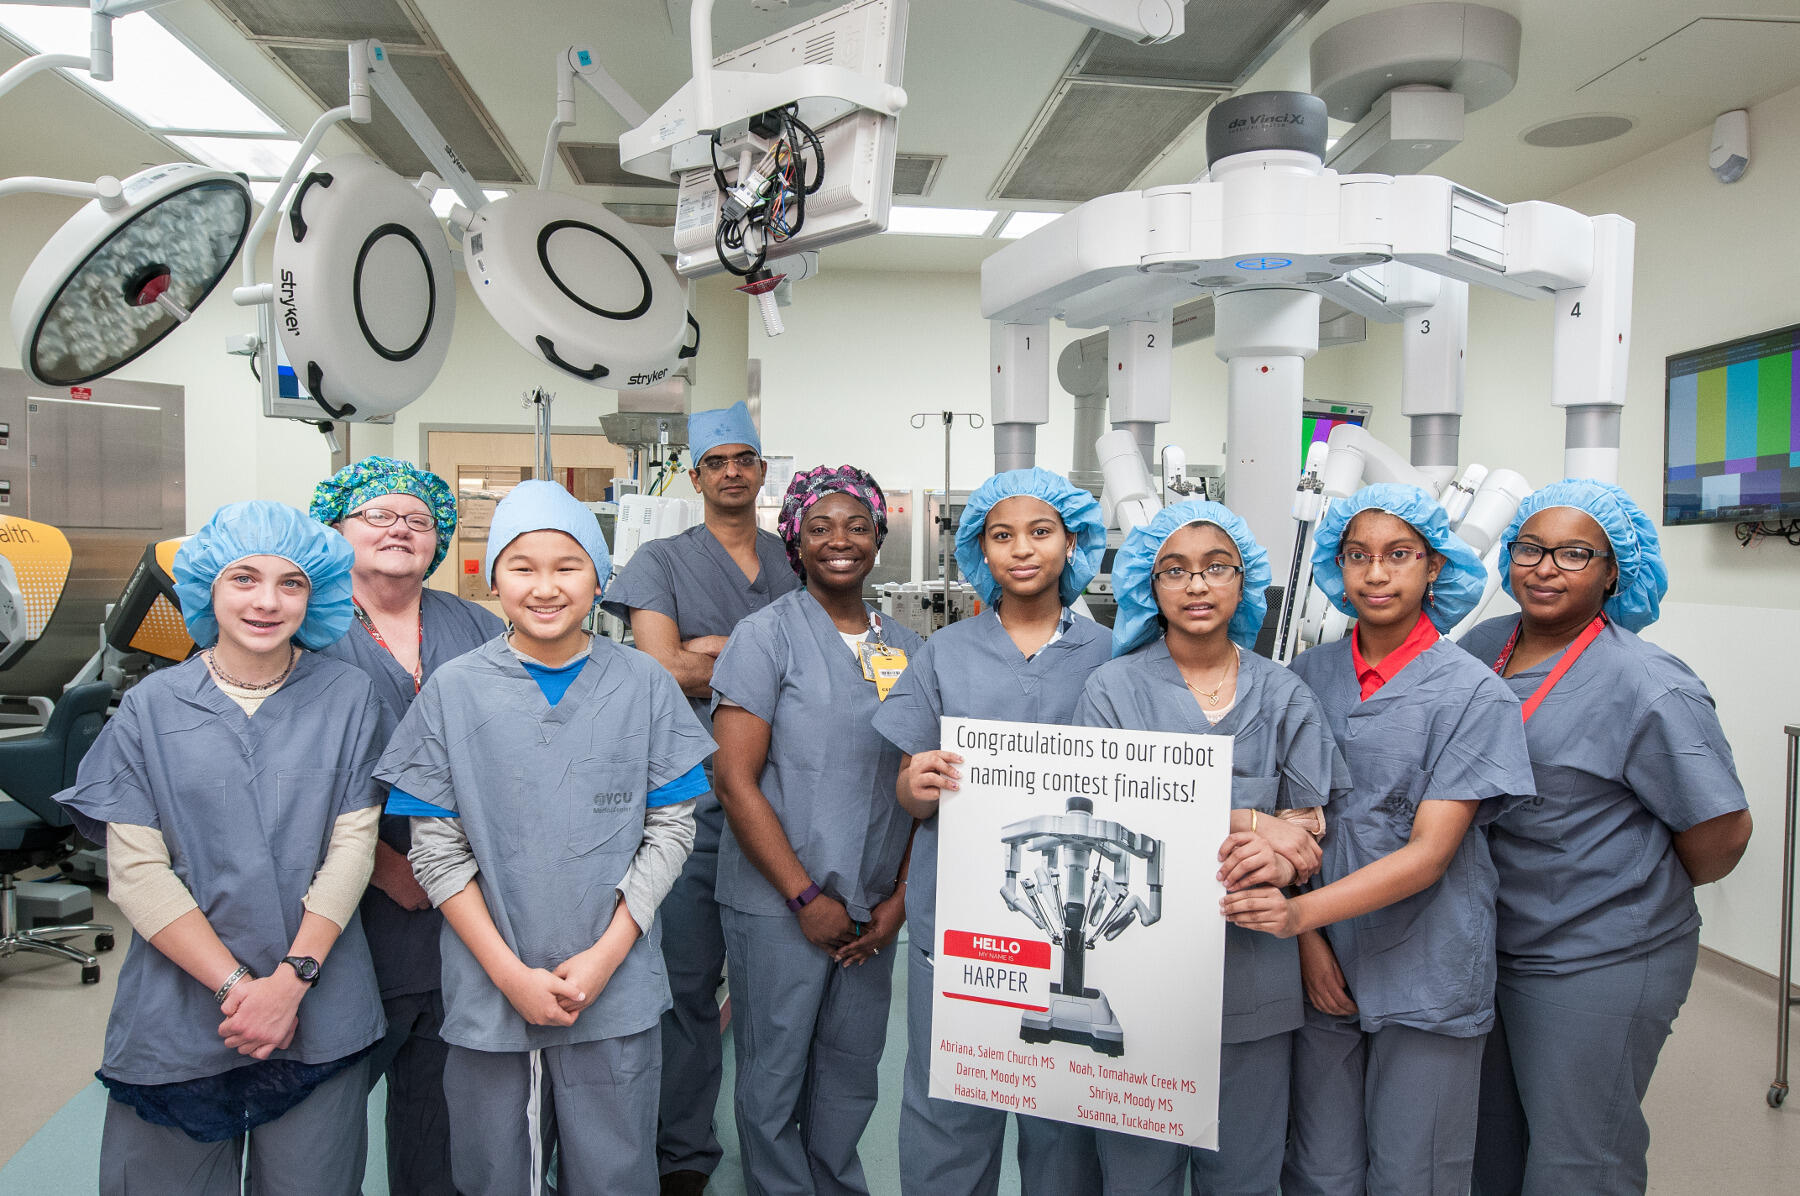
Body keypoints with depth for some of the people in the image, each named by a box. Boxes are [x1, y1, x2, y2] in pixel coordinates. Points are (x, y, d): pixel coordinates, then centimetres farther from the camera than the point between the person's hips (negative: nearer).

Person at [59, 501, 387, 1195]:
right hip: (178, 1017, 0)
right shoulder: (151, 707, 1)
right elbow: (136, 871, -4)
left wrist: (290, 980, -13)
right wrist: (235, 985, -12)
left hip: (319, 1020, 0)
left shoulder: (347, 700, 1)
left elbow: (351, 848, -3)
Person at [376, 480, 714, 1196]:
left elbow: (670, 831, -2)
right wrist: (511, 973, -10)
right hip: (489, 998, 0)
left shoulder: (644, 686, -3)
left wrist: (604, 956, -11)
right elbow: (437, 850, -3)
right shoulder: (452, 692, -3)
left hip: (617, 997, 0)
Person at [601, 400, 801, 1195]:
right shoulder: (662, 561, 5)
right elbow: (665, 668, -8)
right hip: (693, 798, -2)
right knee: (686, 983, 3)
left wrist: (710, 653, -6)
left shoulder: (797, 564, 13)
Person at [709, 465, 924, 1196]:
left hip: (874, 909, 4)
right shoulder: (767, 635, -7)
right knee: (774, 1074, 8)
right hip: (779, 903, -4)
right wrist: (807, 896, -12)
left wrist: (899, 899, 1)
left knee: (853, 1069, 16)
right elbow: (736, 780, -11)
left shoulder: (906, 649, 7)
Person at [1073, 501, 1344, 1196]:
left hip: (1253, 975, 2)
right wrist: (1247, 822, -13)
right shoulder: (1113, 689, 0)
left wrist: (1278, 865, -22)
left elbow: (1312, 838, 2)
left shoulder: (1283, 696, 6)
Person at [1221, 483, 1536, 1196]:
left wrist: (1304, 911, -27)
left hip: (1427, 977, -2)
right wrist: (1308, 942, -8)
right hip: (1320, 965, 2)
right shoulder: (1308, 674, 1)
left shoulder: (1475, 694, -8)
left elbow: (1430, 851, -15)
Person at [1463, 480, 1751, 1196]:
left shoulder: (1648, 688, -18)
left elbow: (1721, 836, -13)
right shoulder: (1481, 647, 1)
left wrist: (1642, 897, 0)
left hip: (1599, 969, -6)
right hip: (1487, 947, 6)